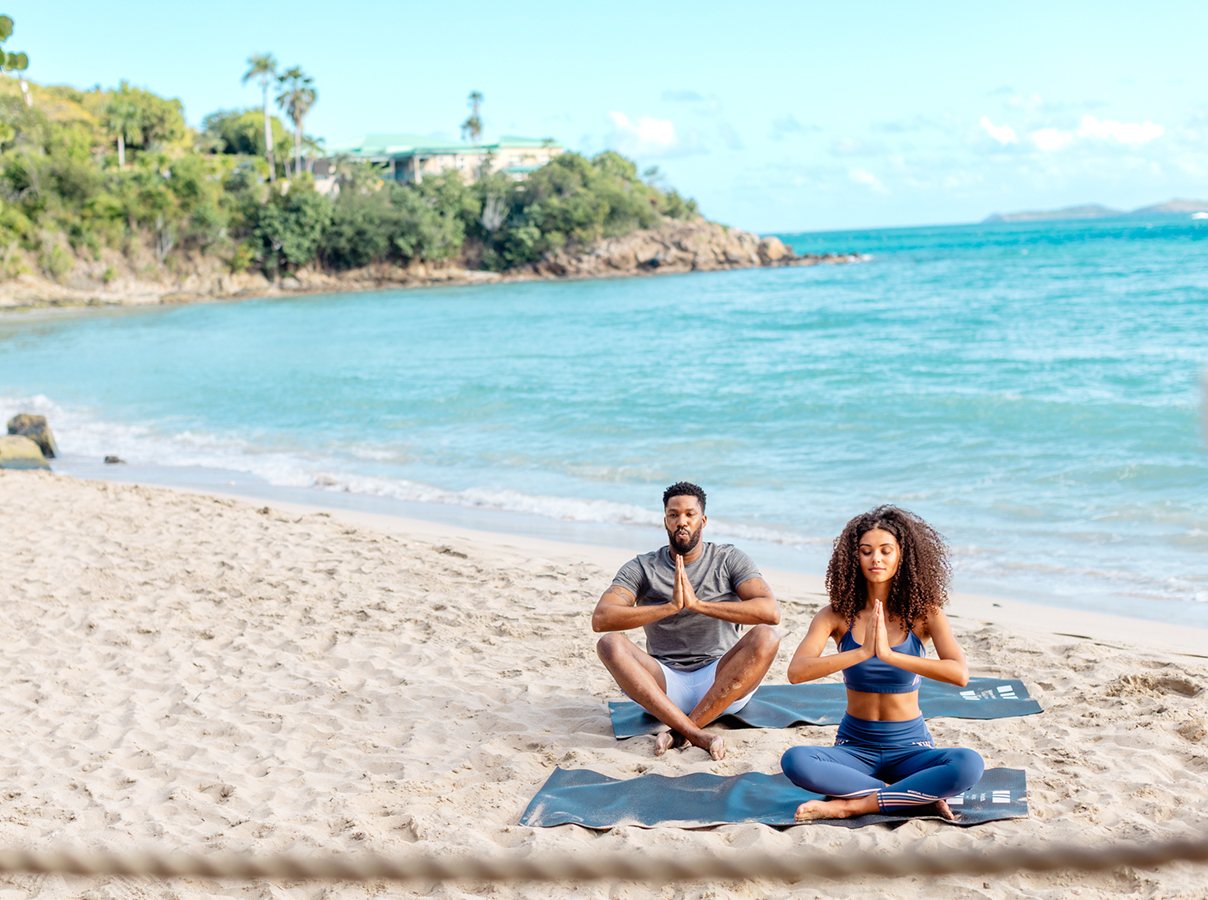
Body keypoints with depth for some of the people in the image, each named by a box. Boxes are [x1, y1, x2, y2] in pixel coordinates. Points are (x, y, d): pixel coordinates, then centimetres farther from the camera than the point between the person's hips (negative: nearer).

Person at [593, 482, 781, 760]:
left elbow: (771, 612, -13)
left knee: (766, 636, -27)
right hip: (665, 684, 0)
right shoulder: (641, 568, 5)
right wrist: (671, 607, -23)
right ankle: (698, 736, -38)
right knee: (610, 644, -25)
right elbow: (600, 619, -12)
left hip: (721, 683, 0)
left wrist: (699, 604, -22)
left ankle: (679, 732, -29)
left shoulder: (730, 560, 4)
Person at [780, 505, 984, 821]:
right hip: (855, 747, 1)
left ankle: (852, 805, -22)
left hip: (909, 747, -1)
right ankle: (919, 795, -20)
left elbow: (960, 674, -22)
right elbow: (796, 672, -19)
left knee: (969, 765, -32)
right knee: (795, 761, -31)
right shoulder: (837, 615, -3)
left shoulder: (924, 614, -5)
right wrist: (863, 652, -31)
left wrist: (888, 654, -31)